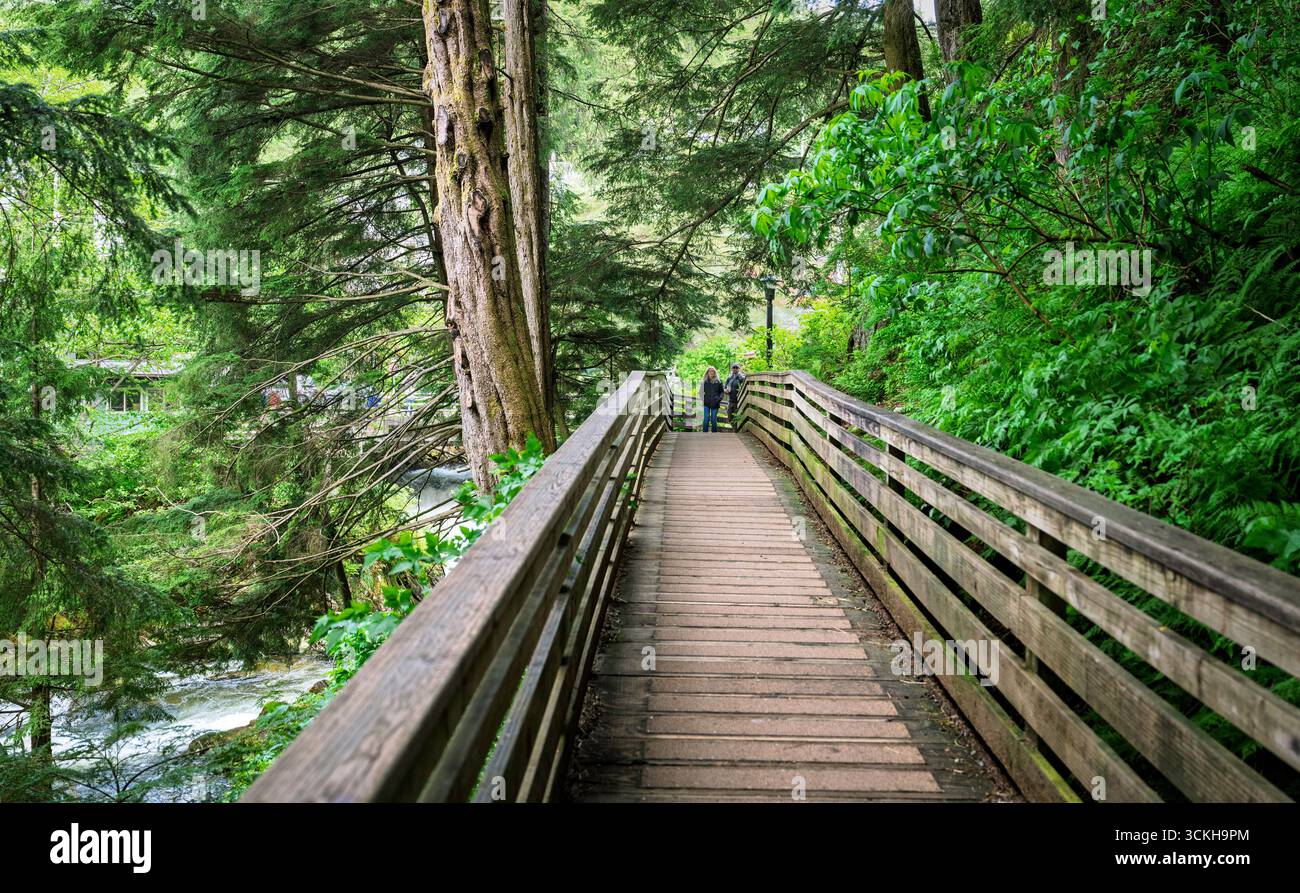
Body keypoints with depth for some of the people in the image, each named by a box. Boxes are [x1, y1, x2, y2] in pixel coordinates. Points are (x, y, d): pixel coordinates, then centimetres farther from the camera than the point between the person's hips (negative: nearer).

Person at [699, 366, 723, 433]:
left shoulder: (718, 381, 7)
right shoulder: (704, 381, 6)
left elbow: (721, 391, 11)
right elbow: (701, 391, 10)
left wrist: (719, 398, -5)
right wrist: (702, 399, -4)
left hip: (715, 403, 0)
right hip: (706, 403, 0)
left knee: (714, 419, 5)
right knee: (706, 419, -5)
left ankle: (714, 432, 14)